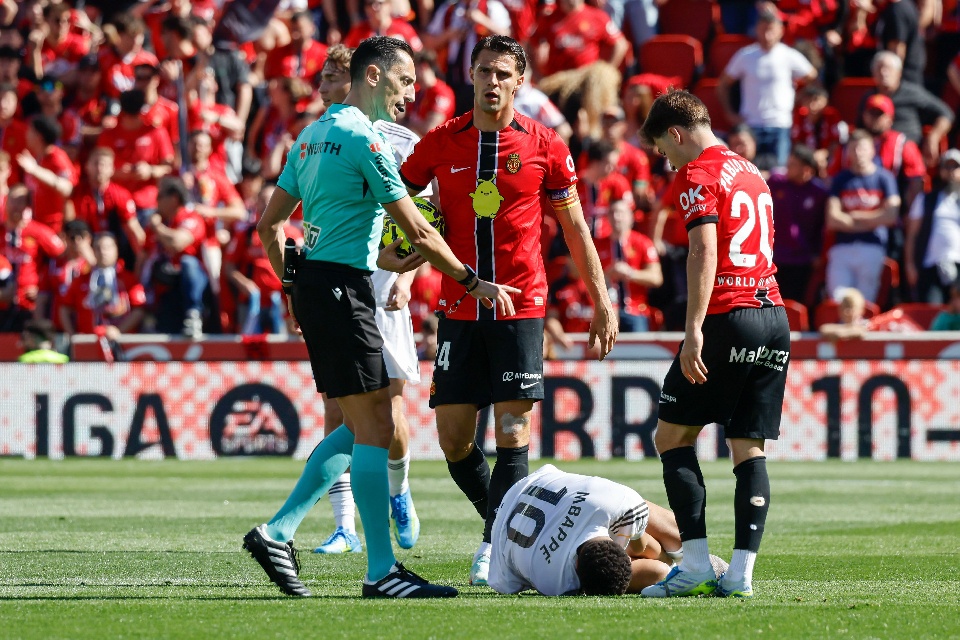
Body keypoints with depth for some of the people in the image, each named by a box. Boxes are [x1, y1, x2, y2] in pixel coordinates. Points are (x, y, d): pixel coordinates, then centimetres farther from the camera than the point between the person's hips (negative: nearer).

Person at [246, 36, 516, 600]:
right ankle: (382, 571, -6)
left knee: (365, 426, 12)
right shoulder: (363, 138, -13)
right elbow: (418, 232, -12)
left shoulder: (314, 134, 16)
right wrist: (476, 283, -4)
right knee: (373, 428, -7)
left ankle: (278, 532, 10)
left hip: (311, 284, 10)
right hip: (342, 286, -10)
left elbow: (270, 223, 19)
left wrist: (295, 286, 22)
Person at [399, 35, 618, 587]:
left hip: (521, 308, -2)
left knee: (512, 436, -8)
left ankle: (494, 549, -6)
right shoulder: (440, 143, 4)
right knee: (453, 439, 1)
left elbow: (575, 226, 8)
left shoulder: (545, 146, 0)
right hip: (459, 309, 2)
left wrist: (603, 300, 6)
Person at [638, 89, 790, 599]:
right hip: (774, 317, 7)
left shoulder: (697, 175, -5)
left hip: (727, 318, -7)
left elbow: (705, 254, -16)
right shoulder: (751, 173, 21)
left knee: (672, 435, 2)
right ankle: (741, 572, -4)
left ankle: (696, 565, -7)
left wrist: (694, 331, -21)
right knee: (749, 448, 5)